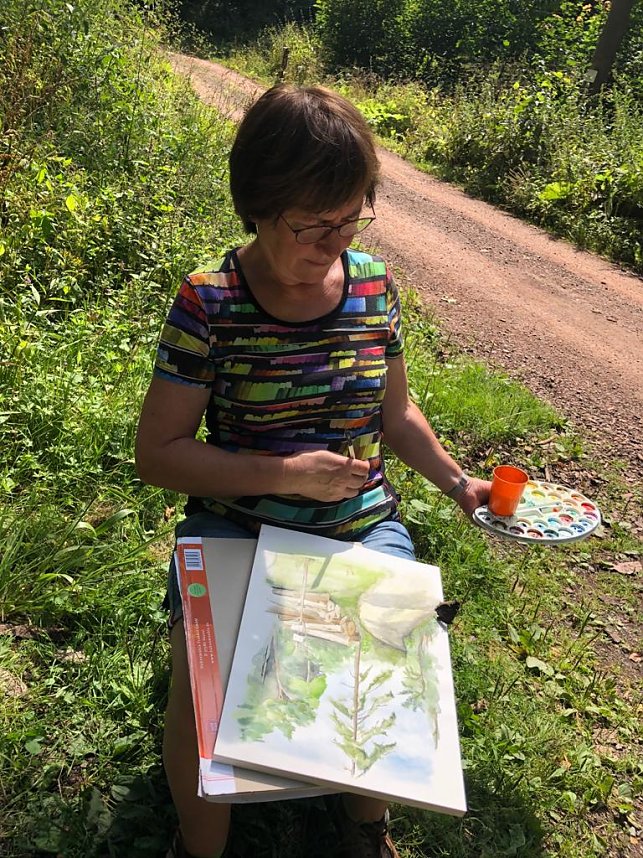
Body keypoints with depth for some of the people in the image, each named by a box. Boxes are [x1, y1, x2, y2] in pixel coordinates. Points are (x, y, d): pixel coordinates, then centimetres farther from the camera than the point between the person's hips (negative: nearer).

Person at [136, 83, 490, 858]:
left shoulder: (374, 286, 1)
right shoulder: (209, 302, -11)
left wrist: (457, 483, 7)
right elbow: (157, 451, -10)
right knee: (200, 684, -24)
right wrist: (287, 473, -19)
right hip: (236, 526, -2)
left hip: (362, 528, 3)